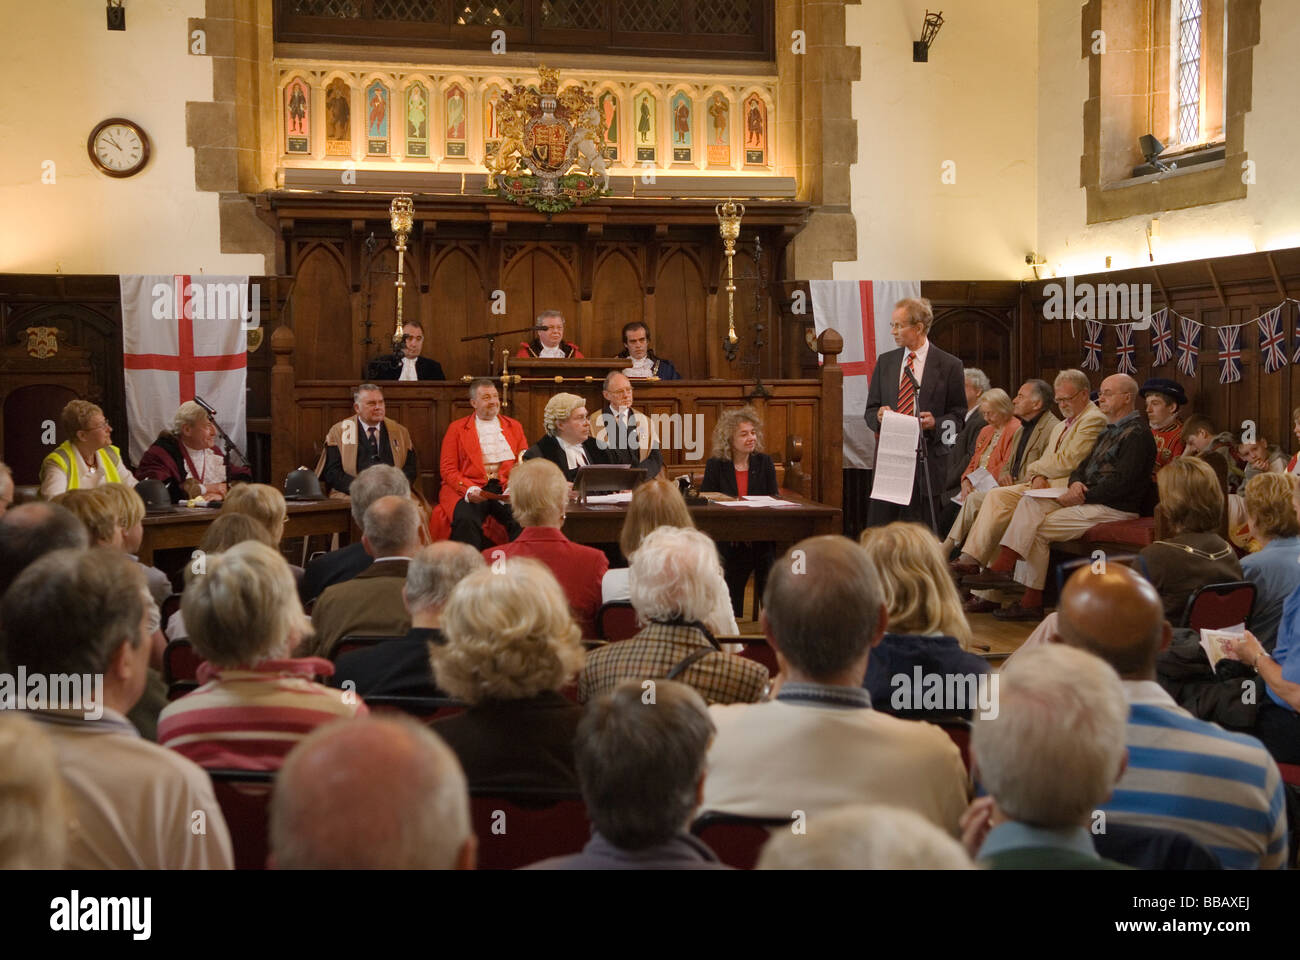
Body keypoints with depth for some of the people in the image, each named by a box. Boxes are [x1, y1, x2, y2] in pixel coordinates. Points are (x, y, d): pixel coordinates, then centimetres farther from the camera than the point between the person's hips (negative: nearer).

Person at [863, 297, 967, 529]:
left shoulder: (949, 365, 2)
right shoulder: (885, 362, 13)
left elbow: (958, 415, 4)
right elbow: (870, 410, 16)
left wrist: (935, 423, -16)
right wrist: (878, 416, -7)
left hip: (927, 462, -3)